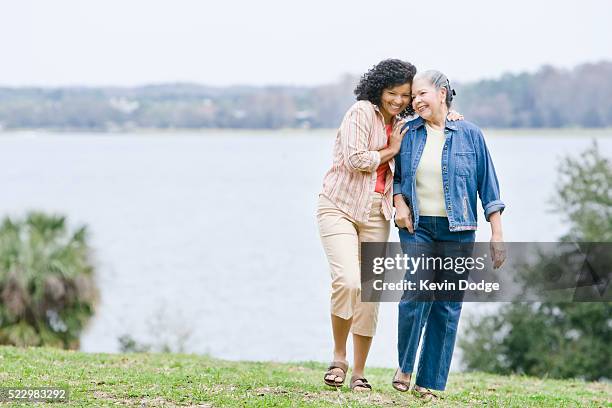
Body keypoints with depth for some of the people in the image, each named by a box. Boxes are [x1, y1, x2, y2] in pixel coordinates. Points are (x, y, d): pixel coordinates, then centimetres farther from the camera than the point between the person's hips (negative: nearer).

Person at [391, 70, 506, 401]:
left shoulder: (470, 135, 1)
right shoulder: (408, 133, 6)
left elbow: (488, 186, 3)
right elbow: (396, 175, 18)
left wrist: (497, 233, -1)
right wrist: (399, 203, -2)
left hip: (457, 230, 0)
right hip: (417, 226, 0)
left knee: (448, 304, -1)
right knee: (417, 291, -17)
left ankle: (429, 382, 5)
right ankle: (404, 366, 3)